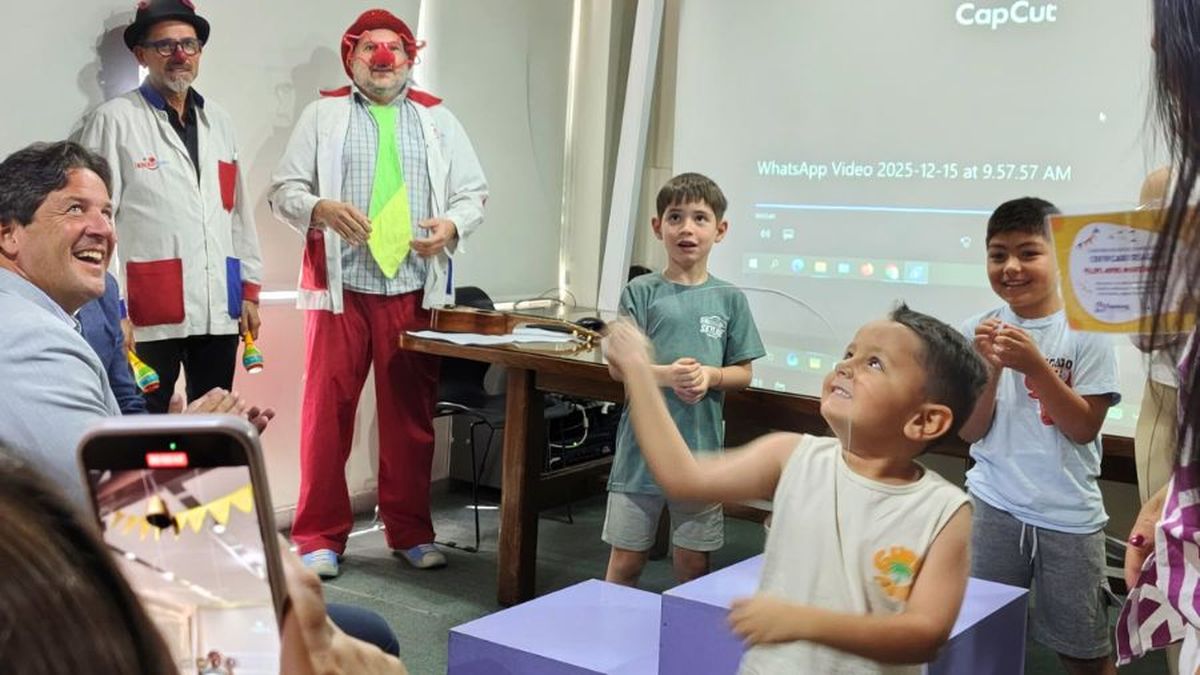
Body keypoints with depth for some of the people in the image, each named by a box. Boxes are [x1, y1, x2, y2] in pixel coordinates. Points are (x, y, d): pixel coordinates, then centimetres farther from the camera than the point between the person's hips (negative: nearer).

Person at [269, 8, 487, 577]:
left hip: (415, 290, 2)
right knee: (326, 412, -1)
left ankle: (410, 531, 18)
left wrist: (452, 225, -9)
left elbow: (473, 193, 12)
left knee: (411, 414, 6)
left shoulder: (438, 119, 14)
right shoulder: (323, 114, 9)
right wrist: (321, 209, -17)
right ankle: (319, 537, 10)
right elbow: (284, 189, 4)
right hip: (340, 287, -1)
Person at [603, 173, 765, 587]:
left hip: (701, 448, 2)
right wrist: (665, 375, -21)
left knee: (693, 563, 12)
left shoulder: (729, 298, 3)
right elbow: (618, 366, -4)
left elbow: (743, 373, 6)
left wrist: (710, 375, -15)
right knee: (626, 560, 8)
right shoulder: (641, 292, -2)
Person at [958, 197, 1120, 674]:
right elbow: (970, 431, -1)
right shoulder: (978, 332, -1)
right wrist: (990, 368, -17)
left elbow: (1084, 428, -11)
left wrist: (1034, 365, -22)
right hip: (992, 508, 2)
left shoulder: (1086, 332, -7)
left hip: (1069, 517, -2)